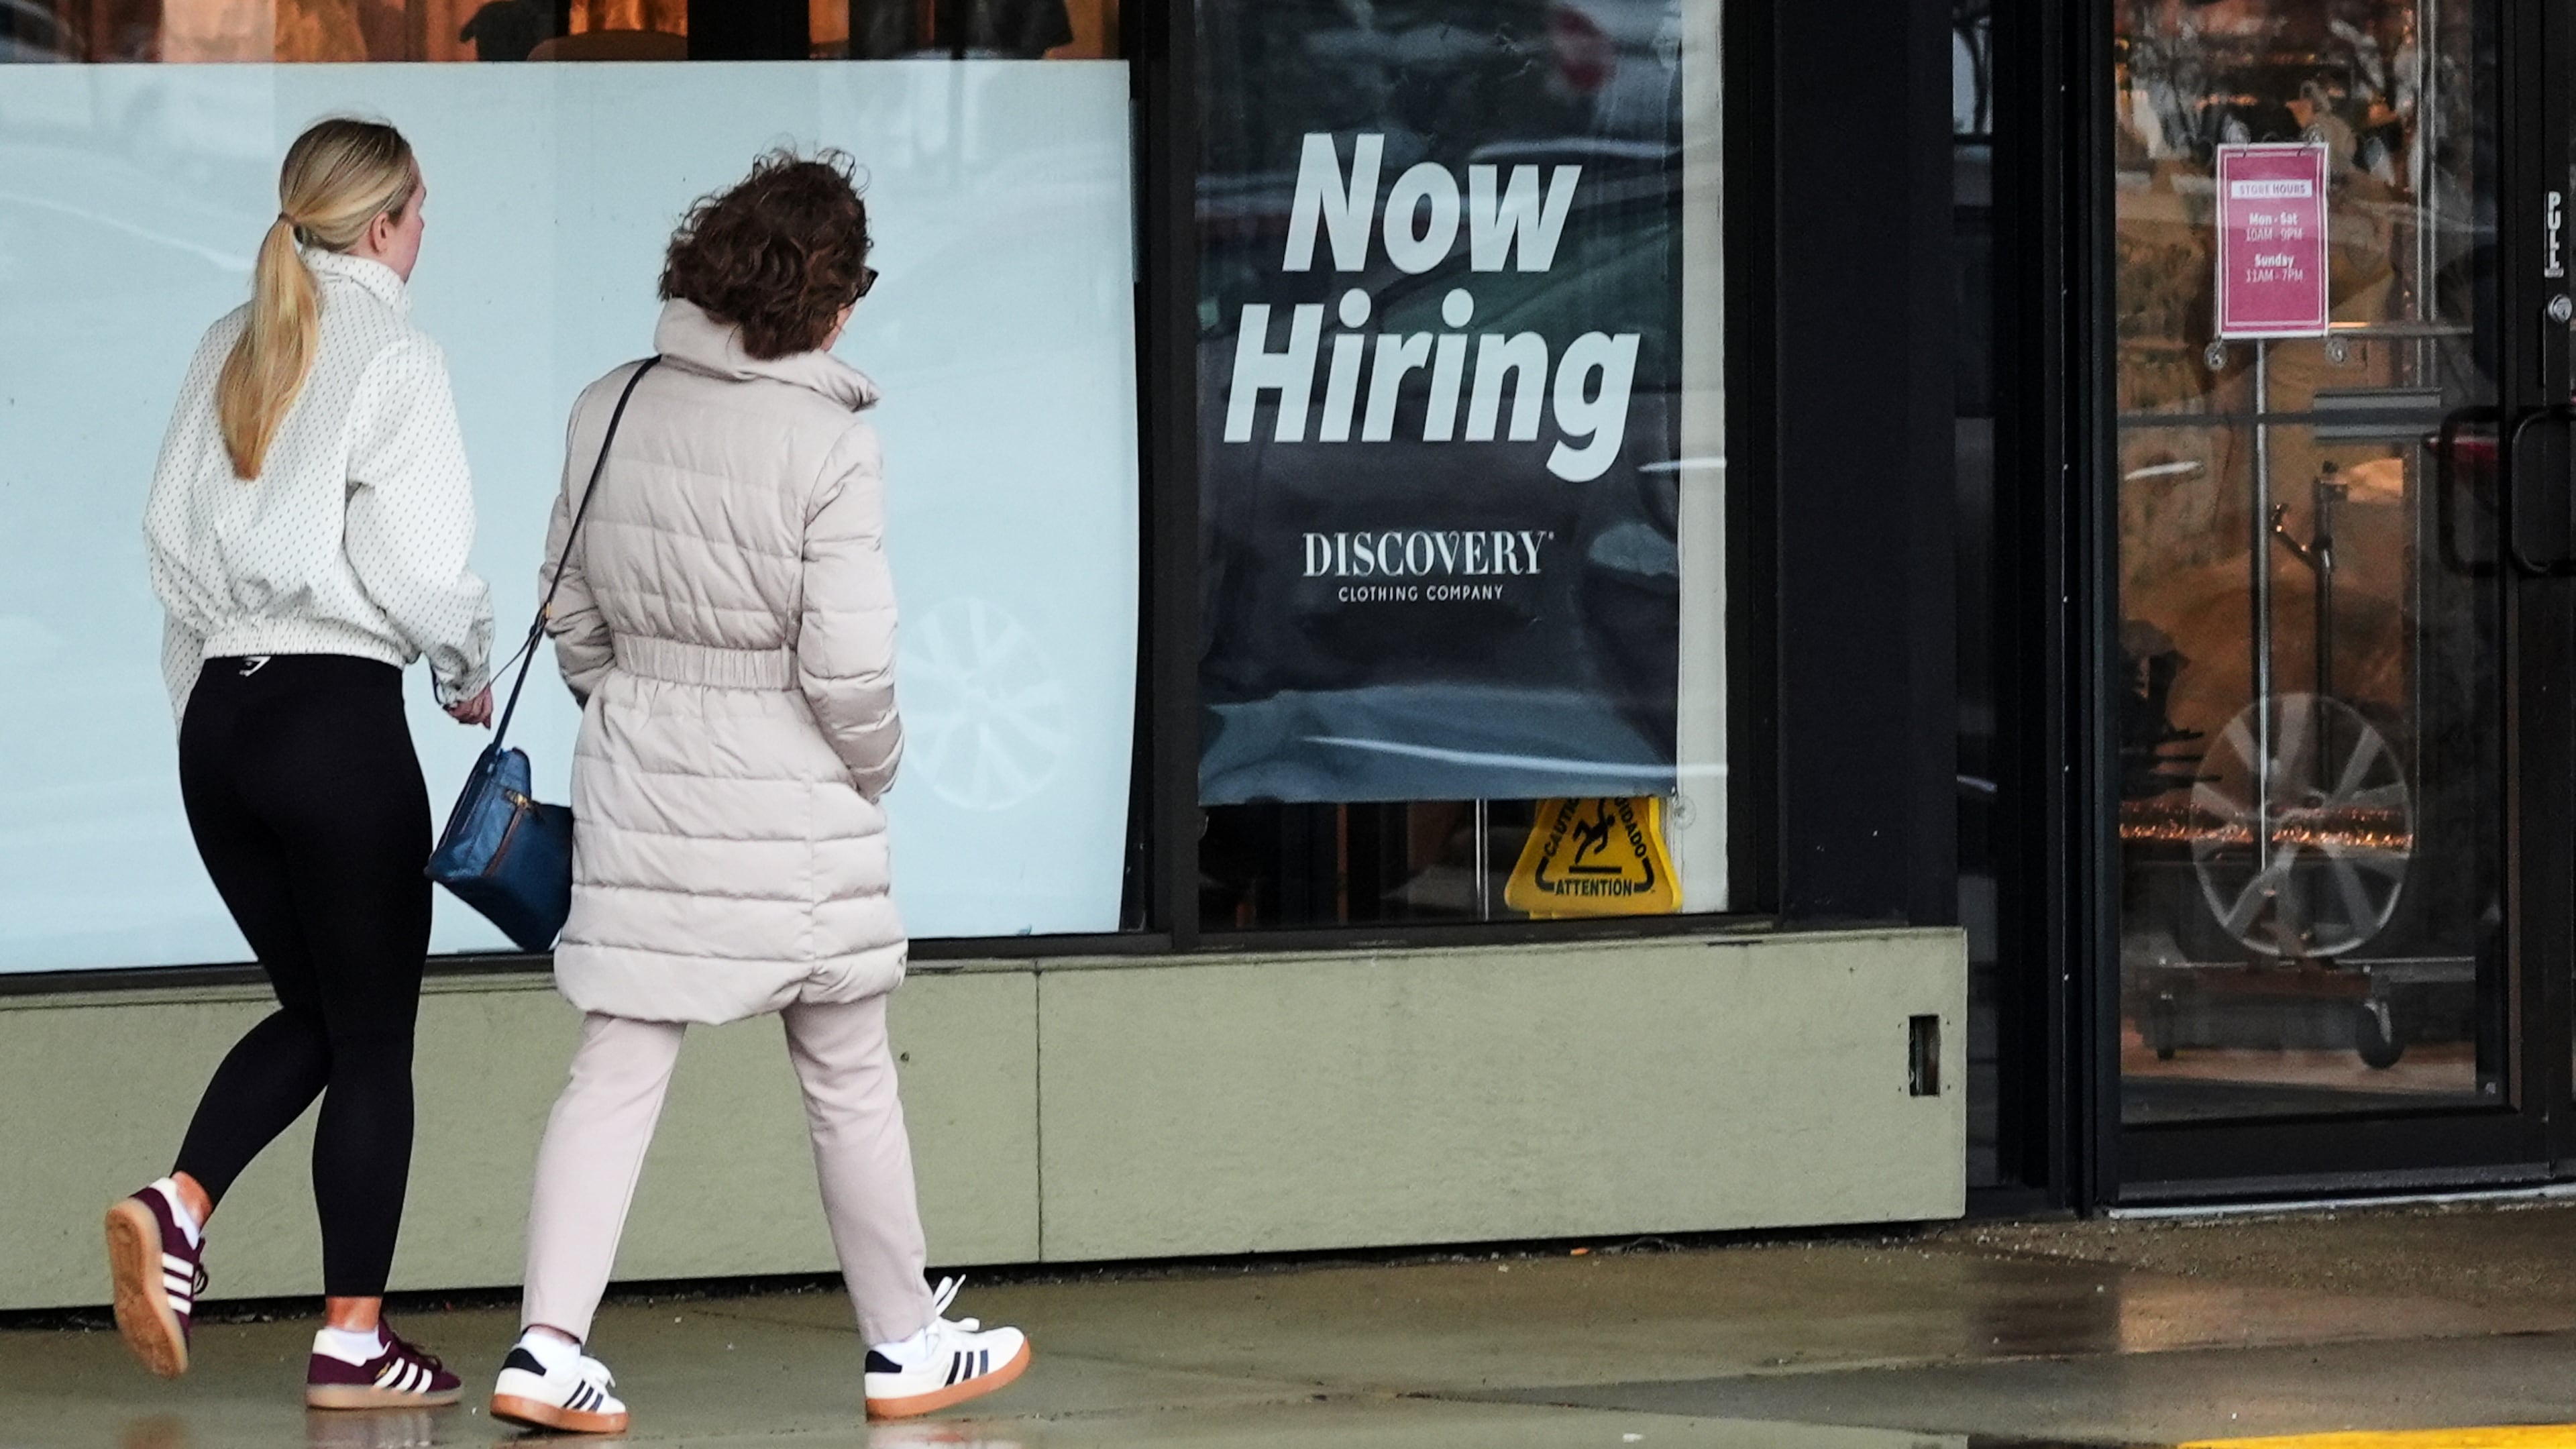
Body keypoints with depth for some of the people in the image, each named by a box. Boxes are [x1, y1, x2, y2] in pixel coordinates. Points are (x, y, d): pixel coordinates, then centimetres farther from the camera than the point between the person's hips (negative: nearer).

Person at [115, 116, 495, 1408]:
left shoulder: (228, 351, 10)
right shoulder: (393, 357, -10)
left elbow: (171, 535, 11)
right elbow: (414, 563, -14)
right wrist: (469, 670, 4)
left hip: (220, 719, 7)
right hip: (341, 718, -7)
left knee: (312, 1011, 18)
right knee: (373, 1035, 4)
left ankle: (177, 1210, -5)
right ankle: (353, 1341, 5)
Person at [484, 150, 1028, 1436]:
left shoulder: (610, 412, -1)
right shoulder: (826, 443, -16)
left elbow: (573, 615, 7)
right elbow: (847, 665, -17)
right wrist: (875, 764, 2)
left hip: (639, 786, 4)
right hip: (792, 802, -4)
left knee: (615, 1072, 4)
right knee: (849, 1083, 11)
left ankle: (547, 1345, -7)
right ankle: (904, 1345, 24)